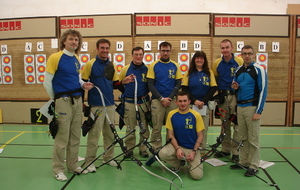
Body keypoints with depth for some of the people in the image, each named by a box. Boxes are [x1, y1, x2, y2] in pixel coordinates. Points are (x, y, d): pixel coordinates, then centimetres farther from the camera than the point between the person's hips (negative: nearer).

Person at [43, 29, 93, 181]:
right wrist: (55, 99, 2)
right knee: (62, 137, -2)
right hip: (63, 101, -6)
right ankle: (58, 169, 13)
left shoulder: (76, 60, 12)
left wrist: (83, 85, 2)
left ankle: (73, 164, 26)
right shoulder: (55, 57, -8)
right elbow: (47, 82, -6)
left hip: (78, 100, 7)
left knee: (75, 136, 12)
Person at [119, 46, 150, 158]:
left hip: (144, 102, 1)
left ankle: (143, 149, 19)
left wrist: (146, 93, -3)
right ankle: (129, 149, 19)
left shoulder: (147, 69, 4)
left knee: (144, 128, 6)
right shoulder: (126, 69, 3)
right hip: (129, 103, -1)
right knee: (130, 128, 5)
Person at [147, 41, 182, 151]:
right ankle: (156, 150, 10)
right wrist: (161, 98, -9)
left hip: (172, 100, 2)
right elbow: (150, 85, 0)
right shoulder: (153, 65, 4)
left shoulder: (175, 66, 9)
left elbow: (178, 84, 7)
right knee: (156, 128, -1)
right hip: (157, 100, -2)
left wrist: (170, 97, -7)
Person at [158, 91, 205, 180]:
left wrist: (194, 151, -13)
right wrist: (178, 148, -16)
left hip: (192, 148, -1)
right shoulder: (171, 114, -3)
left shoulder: (196, 115, -7)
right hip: (177, 145, 2)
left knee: (197, 175, -19)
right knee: (162, 153, -29)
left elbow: (200, 136, -2)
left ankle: (189, 162, 17)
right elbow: (170, 135, -1)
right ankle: (178, 163, 5)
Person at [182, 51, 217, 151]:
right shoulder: (189, 72, 8)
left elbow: (214, 88, 2)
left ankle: (202, 149, 15)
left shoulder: (209, 72, 8)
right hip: (191, 105, 0)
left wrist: (203, 101, -9)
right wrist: (194, 100, -10)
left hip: (205, 105, 1)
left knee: (203, 129, 2)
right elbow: (184, 88, 1)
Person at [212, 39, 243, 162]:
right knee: (225, 124, 13)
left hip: (236, 97, -3)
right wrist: (217, 92, 6)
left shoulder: (239, 61, -4)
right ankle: (225, 149, 25)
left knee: (237, 125, -2)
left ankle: (235, 151, 10)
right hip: (222, 97, 4)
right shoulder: (217, 63, 6)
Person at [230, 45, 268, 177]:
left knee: (253, 138, -1)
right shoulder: (238, 70, 12)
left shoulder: (259, 70, -6)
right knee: (242, 137, 12)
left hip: (252, 107, -6)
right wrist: (235, 87, -3)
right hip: (240, 107, 6)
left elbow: (263, 91, -9)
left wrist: (258, 111, -14)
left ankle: (254, 166, 10)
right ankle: (243, 162, 23)